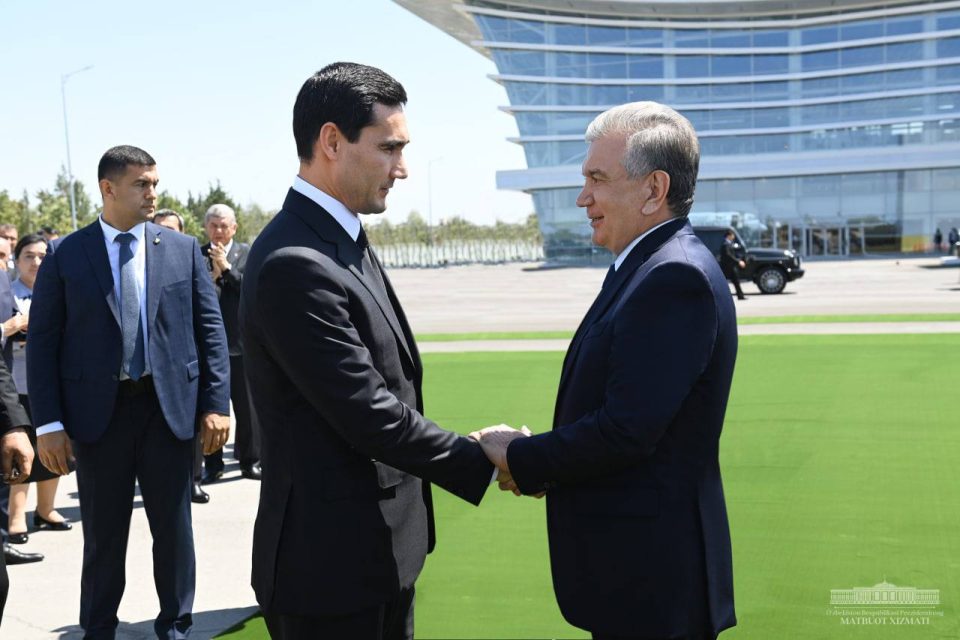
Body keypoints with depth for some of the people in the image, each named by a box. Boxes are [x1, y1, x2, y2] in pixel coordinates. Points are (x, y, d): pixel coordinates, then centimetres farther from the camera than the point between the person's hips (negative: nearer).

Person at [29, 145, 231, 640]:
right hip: (98, 411, -1)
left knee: (173, 526, 11)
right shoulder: (66, 256, -1)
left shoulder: (183, 249, 3)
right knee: (103, 533, 11)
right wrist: (48, 422, -8)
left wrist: (216, 403, -3)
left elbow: (210, 329, 3)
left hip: (170, 407, 1)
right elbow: (43, 342, -2)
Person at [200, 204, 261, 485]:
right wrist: (212, 275, -16)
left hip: (240, 342, 0)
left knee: (247, 406, 6)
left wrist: (226, 268, -14)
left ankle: (250, 461, 17)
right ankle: (213, 464, 16)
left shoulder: (247, 254, 4)